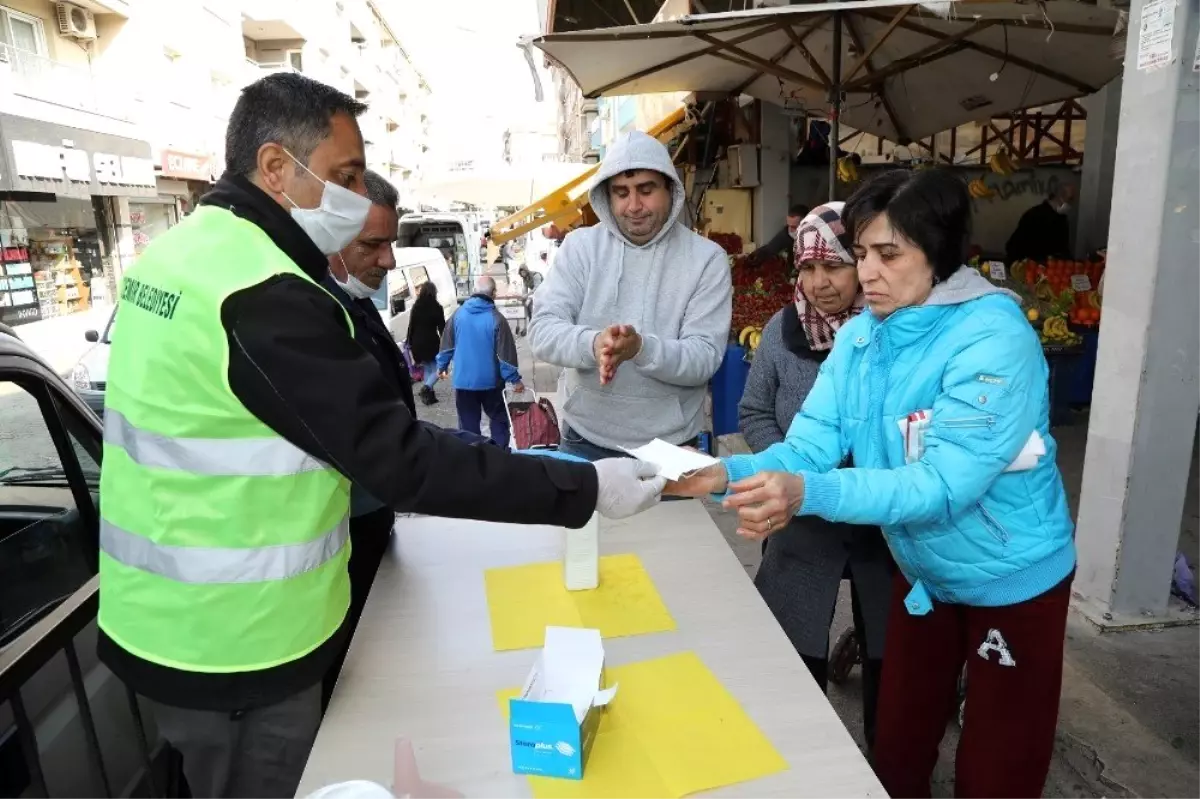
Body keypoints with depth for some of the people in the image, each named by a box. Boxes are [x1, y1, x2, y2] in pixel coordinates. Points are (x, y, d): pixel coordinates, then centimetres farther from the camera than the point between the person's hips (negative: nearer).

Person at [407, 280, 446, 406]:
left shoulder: (416, 306, 4)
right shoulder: (437, 307, -6)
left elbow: (411, 326, 6)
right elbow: (442, 327, -5)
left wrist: (410, 343, 12)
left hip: (418, 343, 4)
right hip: (432, 342, -4)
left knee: (427, 369, 17)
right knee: (438, 369, 5)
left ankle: (429, 394, 15)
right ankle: (427, 386, -19)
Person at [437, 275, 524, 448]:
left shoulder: (458, 314, -1)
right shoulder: (496, 318, -12)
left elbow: (447, 344, 6)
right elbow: (505, 353, -12)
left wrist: (441, 366, 20)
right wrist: (515, 379, -6)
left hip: (463, 380, 3)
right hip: (490, 381, -2)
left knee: (468, 422, 12)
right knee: (498, 418, 12)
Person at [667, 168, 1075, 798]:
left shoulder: (994, 339, -27)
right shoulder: (861, 334, -7)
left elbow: (944, 484, -35)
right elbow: (810, 445, -13)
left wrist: (808, 494, -48)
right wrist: (726, 474, -31)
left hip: (1011, 580, -5)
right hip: (922, 572, 6)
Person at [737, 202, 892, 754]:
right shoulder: (784, 329, -7)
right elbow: (753, 414, 3)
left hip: (888, 522, -1)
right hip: (805, 521, 1)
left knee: (889, 658, 17)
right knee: (795, 656, 10)